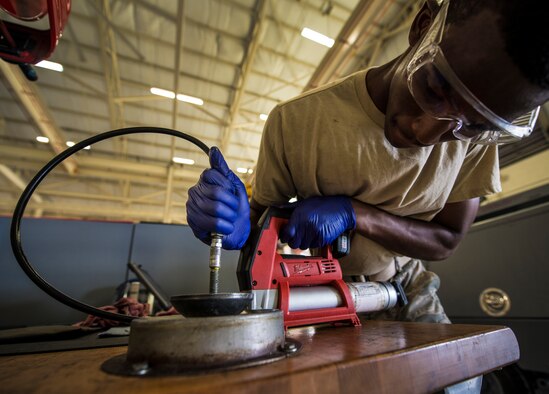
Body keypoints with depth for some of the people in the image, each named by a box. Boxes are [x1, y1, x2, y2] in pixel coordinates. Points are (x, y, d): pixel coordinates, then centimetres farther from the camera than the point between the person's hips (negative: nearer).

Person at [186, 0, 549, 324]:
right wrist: (241, 229, -34)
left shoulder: (476, 129, -14)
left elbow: (447, 240, -11)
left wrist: (355, 213, -27)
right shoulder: (295, 122, -24)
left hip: (404, 287, 2)